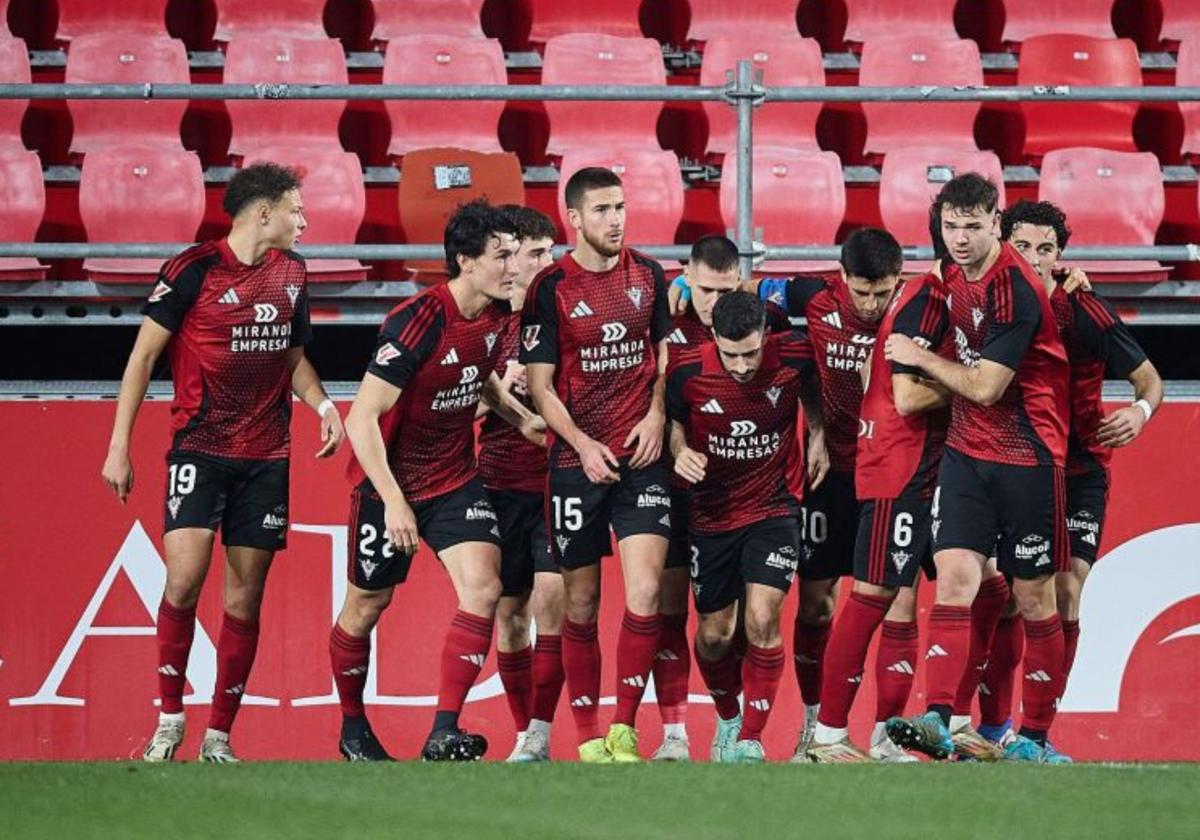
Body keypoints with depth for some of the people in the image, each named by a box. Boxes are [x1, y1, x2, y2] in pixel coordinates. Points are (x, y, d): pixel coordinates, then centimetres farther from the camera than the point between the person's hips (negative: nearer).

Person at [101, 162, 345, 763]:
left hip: (266, 458, 5)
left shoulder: (292, 274, 10)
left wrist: (322, 405, 5)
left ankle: (219, 735, 9)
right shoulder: (194, 269, -7)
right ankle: (169, 718, -3)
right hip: (199, 448, -5)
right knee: (185, 574, -18)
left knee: (245, 596, 2)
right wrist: (119, 447, -6)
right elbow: (143, 356, -2)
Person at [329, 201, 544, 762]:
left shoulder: (497, 316, -3)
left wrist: (521, 417, 5)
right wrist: (393, 500, -29)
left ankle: (442, 736, -17)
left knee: (482, 589, -15)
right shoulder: (417, 323, -25)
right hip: (389, 480, -5)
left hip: (455, 478, 5)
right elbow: (362, 419, -25)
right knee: (367, 606, 9)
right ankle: (353, 728, 32)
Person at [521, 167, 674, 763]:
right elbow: (539, 385, -3)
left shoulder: (647, 276, 6)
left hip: (642, 455, 2)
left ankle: (624, 729, -4)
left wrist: (656, 413, 1)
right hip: (577, 461, -2)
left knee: (646, 590, -13)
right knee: (581, 602, 4)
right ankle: (588, 738, 14)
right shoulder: (551, 288, -4)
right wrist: (583, 445, -14)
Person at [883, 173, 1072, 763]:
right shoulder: (952, 274, 6)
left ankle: (1035, 736, 13)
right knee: (954, 576, -10)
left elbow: (984, 387, -17)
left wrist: (919, 358, -6)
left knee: (1034, 598, 3)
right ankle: (938, 720, -19)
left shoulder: (1016, 290, -18)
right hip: (966, 450, 6)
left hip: (1027, 458, -6)